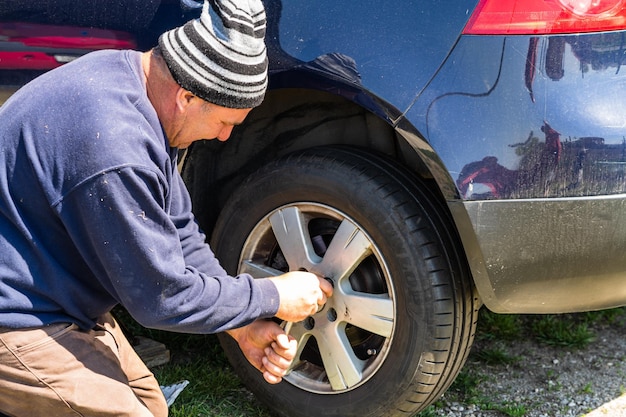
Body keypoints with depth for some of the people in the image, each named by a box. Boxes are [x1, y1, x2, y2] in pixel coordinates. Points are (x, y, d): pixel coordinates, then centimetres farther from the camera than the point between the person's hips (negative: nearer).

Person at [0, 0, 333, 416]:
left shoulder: (129, 74, -1)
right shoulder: (114, 146, -33)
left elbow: (177, 231, 5)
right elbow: (163, 298, -23)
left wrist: (244, 327, -1)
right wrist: (273, 297, -10)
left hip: (55, 300, 10)